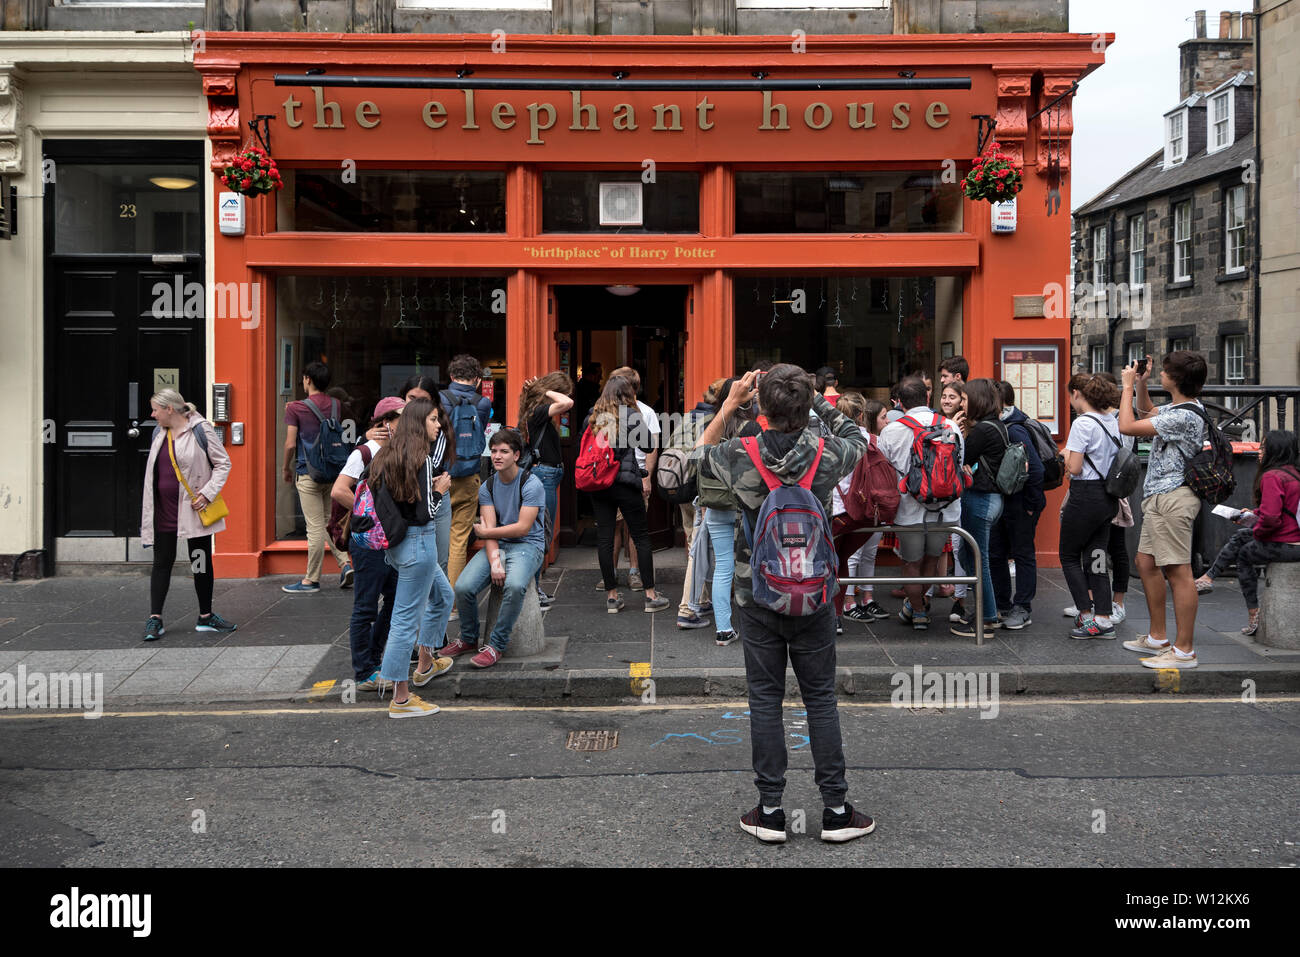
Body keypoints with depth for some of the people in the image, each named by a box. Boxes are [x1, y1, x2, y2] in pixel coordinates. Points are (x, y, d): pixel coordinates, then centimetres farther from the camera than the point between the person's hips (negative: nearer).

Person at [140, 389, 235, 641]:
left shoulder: (201, 429, -7)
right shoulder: (159, 433, 10)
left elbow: (223, 463, -5)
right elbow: (153, 471, 19)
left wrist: (208, 493, -15)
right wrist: (148, 509, 17)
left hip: (192, 509, -4)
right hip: (163, 510, 4)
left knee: (202, 562, 5)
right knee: (162, 563, 4)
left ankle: (205, 617, 17)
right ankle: (155, 619, 7)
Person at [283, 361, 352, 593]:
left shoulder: (296, 408, -9)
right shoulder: (335, 405, 6)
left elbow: (290, 444, -11)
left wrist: (286, 468, 5)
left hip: (308, 474, -5)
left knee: (315, 527, -2)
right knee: (330, 522, 17)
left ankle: (312, 580, 6)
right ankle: (345, 563, 4)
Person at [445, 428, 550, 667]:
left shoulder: (531, 484, -8)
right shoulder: (487, 488, 8)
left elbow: (522, 528, -13)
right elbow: (489, 528, -2)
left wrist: (485, 532, -5)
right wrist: (494, 561, -19)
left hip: (527, 545, -5)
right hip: (496, 545, 5)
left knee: (514, 585, -36)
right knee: (463, 587, -18)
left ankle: (497, 645, -18)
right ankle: (469, 639, 9)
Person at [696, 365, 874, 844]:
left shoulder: (738, 457, -14)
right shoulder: (827, 457, -13)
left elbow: (700, 454, 10)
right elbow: (857, 437, 12)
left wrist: (729, 403, 11)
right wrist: (816, 399, 11)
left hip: (756, 598, 0)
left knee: (764, 699, 9)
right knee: (821, 699, 10)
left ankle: (770, 811, 14)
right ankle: (836, 809, 16)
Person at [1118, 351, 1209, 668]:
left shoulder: (1184, 416, -20)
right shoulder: (1178, 408, 13)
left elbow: (1128, 426, -21)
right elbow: (1147, 412, 35)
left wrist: (1128, 385, -9)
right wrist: (1141, 383, 19)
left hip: (1172, 499, -11)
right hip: (1160, 498, 11)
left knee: (1178, 571, -8)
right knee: (1147, 563, 17)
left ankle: (1184, 651, -5)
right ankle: (1158, 638, 26)